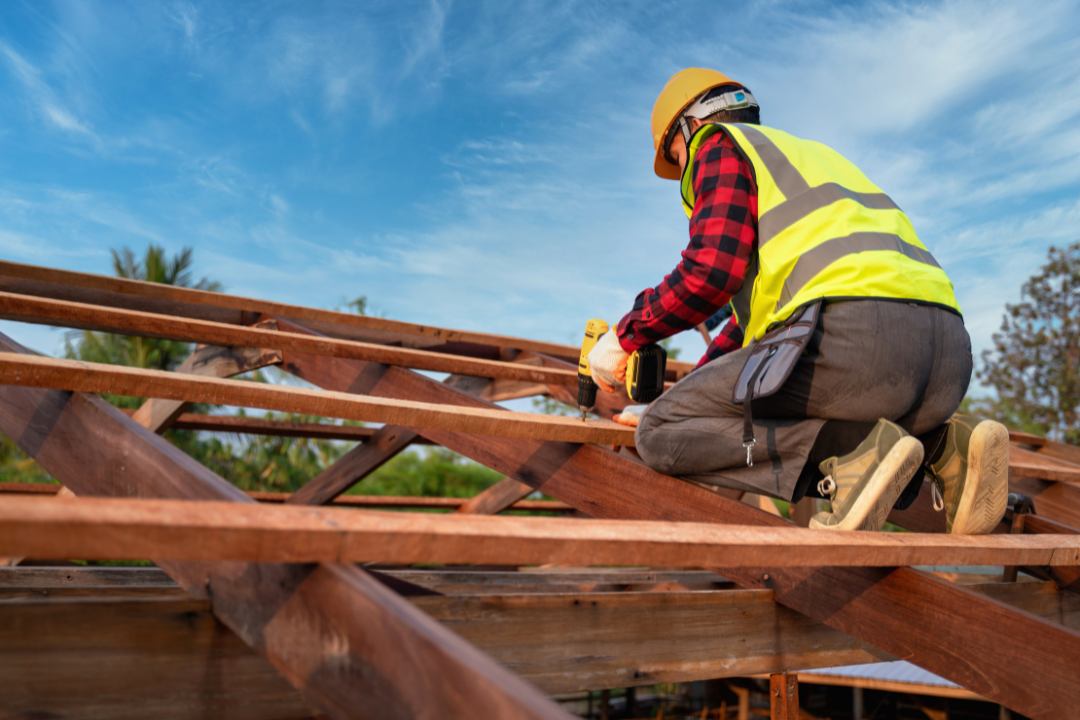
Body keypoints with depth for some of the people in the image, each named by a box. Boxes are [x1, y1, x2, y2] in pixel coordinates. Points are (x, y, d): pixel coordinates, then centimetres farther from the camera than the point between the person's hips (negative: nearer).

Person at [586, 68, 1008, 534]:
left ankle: (857, 450, -12)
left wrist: (626, 335, 11)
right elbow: (763, 304, 38)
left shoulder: (721, 145, 14)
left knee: (661, 436, 1)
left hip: (851, 338, -9)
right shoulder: (811, 155, 39)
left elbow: (712, 269, -5)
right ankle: (946, 444, 9)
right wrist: (673, 402, 38)